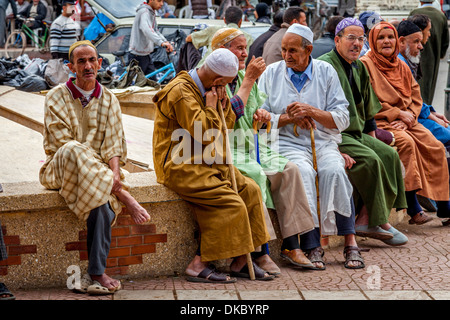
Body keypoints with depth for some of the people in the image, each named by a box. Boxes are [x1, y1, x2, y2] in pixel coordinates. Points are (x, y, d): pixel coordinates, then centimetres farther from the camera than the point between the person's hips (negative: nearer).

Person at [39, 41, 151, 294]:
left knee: (101, 199, -33)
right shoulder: (57, 97, 0)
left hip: (99, 171, 2)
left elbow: (113, 145, 5)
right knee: (73, 150, -38)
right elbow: (62, 143, -11)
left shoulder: (108, 99, 11)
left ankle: (98, 273, -32)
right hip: (60, 169, -2)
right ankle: (124, 196, -33)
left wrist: (115, 174, -20)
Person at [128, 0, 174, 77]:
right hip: (138, 55, -9)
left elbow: (156, 31, 14)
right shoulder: (144, 12, -19)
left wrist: (166, 42, -5)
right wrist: (161, 43, -51)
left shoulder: (152, 13, 13)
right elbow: (146, 30, -37)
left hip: (146, 54, 9)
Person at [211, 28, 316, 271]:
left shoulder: (244, 76, 18)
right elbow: (233, 112, -19)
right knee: (255, 175, -33)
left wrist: (261, 114, 2)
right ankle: (259, 252, -29)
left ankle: (291, 245, -15)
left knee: (288, 170, -15)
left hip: (251, 147, 8)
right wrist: (249, 79, -12)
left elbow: (256, 119, 26)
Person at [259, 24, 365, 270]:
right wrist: (289, 117, -9)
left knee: (334, 170, -31)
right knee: (303, 171, -33)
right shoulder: (271, 73, 11)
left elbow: (342, 119, 6)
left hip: (323, 141, 1)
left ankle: (350, 242, -25)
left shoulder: (326, 72, 11)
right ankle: (312, 246, -33)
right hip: (286, 143, -1)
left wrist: (312, 112, -10)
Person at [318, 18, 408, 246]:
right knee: (369, 160, -27)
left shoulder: (359, 68, 15)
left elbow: (367, 109, 23)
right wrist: (336, 149, -24)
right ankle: (380, 222, -15)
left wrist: (372, 137, 13)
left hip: (355, 132, 9)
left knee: (389, 154, -12)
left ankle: (365, 220, -14)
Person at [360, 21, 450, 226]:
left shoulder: (402, 66, 17)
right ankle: (413, 209, -31)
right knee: (406, 142, -32)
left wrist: (408, 117, -7)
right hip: (379, 122, -7)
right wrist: (397, 113, -13)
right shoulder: (366, 64, -4)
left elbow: (416, 97, 12)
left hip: (405, 122, 7)